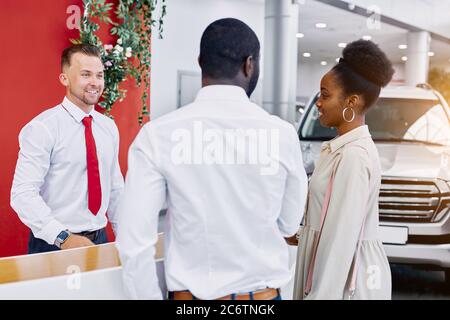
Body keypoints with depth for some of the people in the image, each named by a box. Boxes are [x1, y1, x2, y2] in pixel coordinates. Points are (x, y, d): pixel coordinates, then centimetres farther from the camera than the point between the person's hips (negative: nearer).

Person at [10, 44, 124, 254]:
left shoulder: (109, 127, 7)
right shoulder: (43, 128, -12)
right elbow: (23, 193, -19)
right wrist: (63, 237, -27)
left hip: (99, 240, 5)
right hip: (54, 245, -5)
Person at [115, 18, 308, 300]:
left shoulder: (157, 135, -12)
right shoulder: (282, 134, -9)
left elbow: (134, 242, -13)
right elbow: (289, 226, 4)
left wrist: (150, 296, -1)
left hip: (190, 293, -1)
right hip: (263, 292, 1)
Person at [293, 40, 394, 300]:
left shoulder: (353, 154, -20)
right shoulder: (346, 147, 10)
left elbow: (342, 235, -22)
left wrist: (322, 294, -20)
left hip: (346, 278, -9)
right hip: (343, 269, 9)